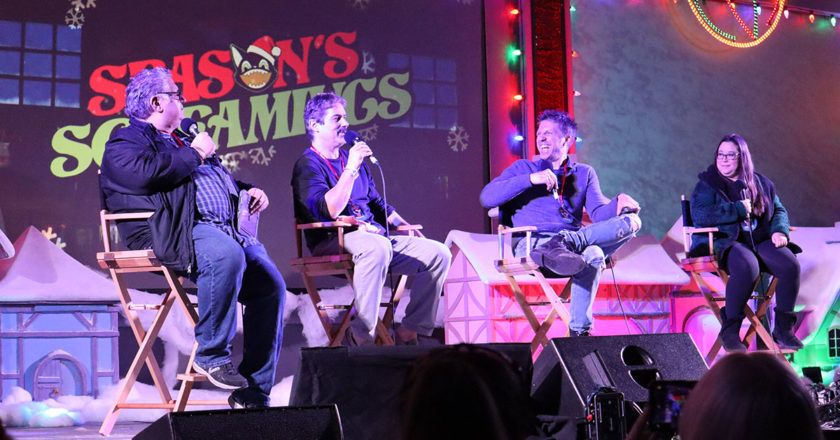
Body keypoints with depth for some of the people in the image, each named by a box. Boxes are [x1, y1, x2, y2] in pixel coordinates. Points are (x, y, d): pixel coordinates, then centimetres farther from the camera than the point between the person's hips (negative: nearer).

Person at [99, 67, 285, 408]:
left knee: (270, 284, -9)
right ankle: (210, 354, -21)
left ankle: (253, 395, -5)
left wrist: (248, 190, 21)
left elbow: (219, 178, 41)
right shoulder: (124, 143, 6)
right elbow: (149, 173, -17)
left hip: (225, 228, 9)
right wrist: (194, 153, -4)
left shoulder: (180, 140, 33)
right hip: (173, 233, -9)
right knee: (227, 255, -38)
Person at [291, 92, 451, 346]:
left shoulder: (352, 158, 23)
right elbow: (327, 211, -20)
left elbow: (377, 204, 31)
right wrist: (351, 169, -22)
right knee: (377, 247, -41)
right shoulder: (308, 165, -2)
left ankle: (409, 333, -9)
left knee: (438, 253, -7)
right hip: (332, 241, -8)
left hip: (371, 235, 8)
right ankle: (362, 337, -37)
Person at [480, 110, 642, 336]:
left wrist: (618, 203, -19)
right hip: (531, 244, -3)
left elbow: (599, 212, 6)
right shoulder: (523, 168, 19)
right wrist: (532, 179, -9)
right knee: (592, 254, -36)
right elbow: (487, 197, 1)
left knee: (631, 221, -26)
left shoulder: (584, 173, 24)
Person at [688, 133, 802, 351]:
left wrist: (780, 231, -1)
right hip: (724, 243, -5)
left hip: (760, 241, 5)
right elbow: (699, 214, -10)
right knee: (747, 267, -38)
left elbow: (779, 210, 22)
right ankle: (730, 330, -25)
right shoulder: (707, 184, 5)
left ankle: (783, 327, -12)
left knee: (790, 264, -24)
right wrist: (738, 209, -13)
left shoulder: (760, 184, 19)